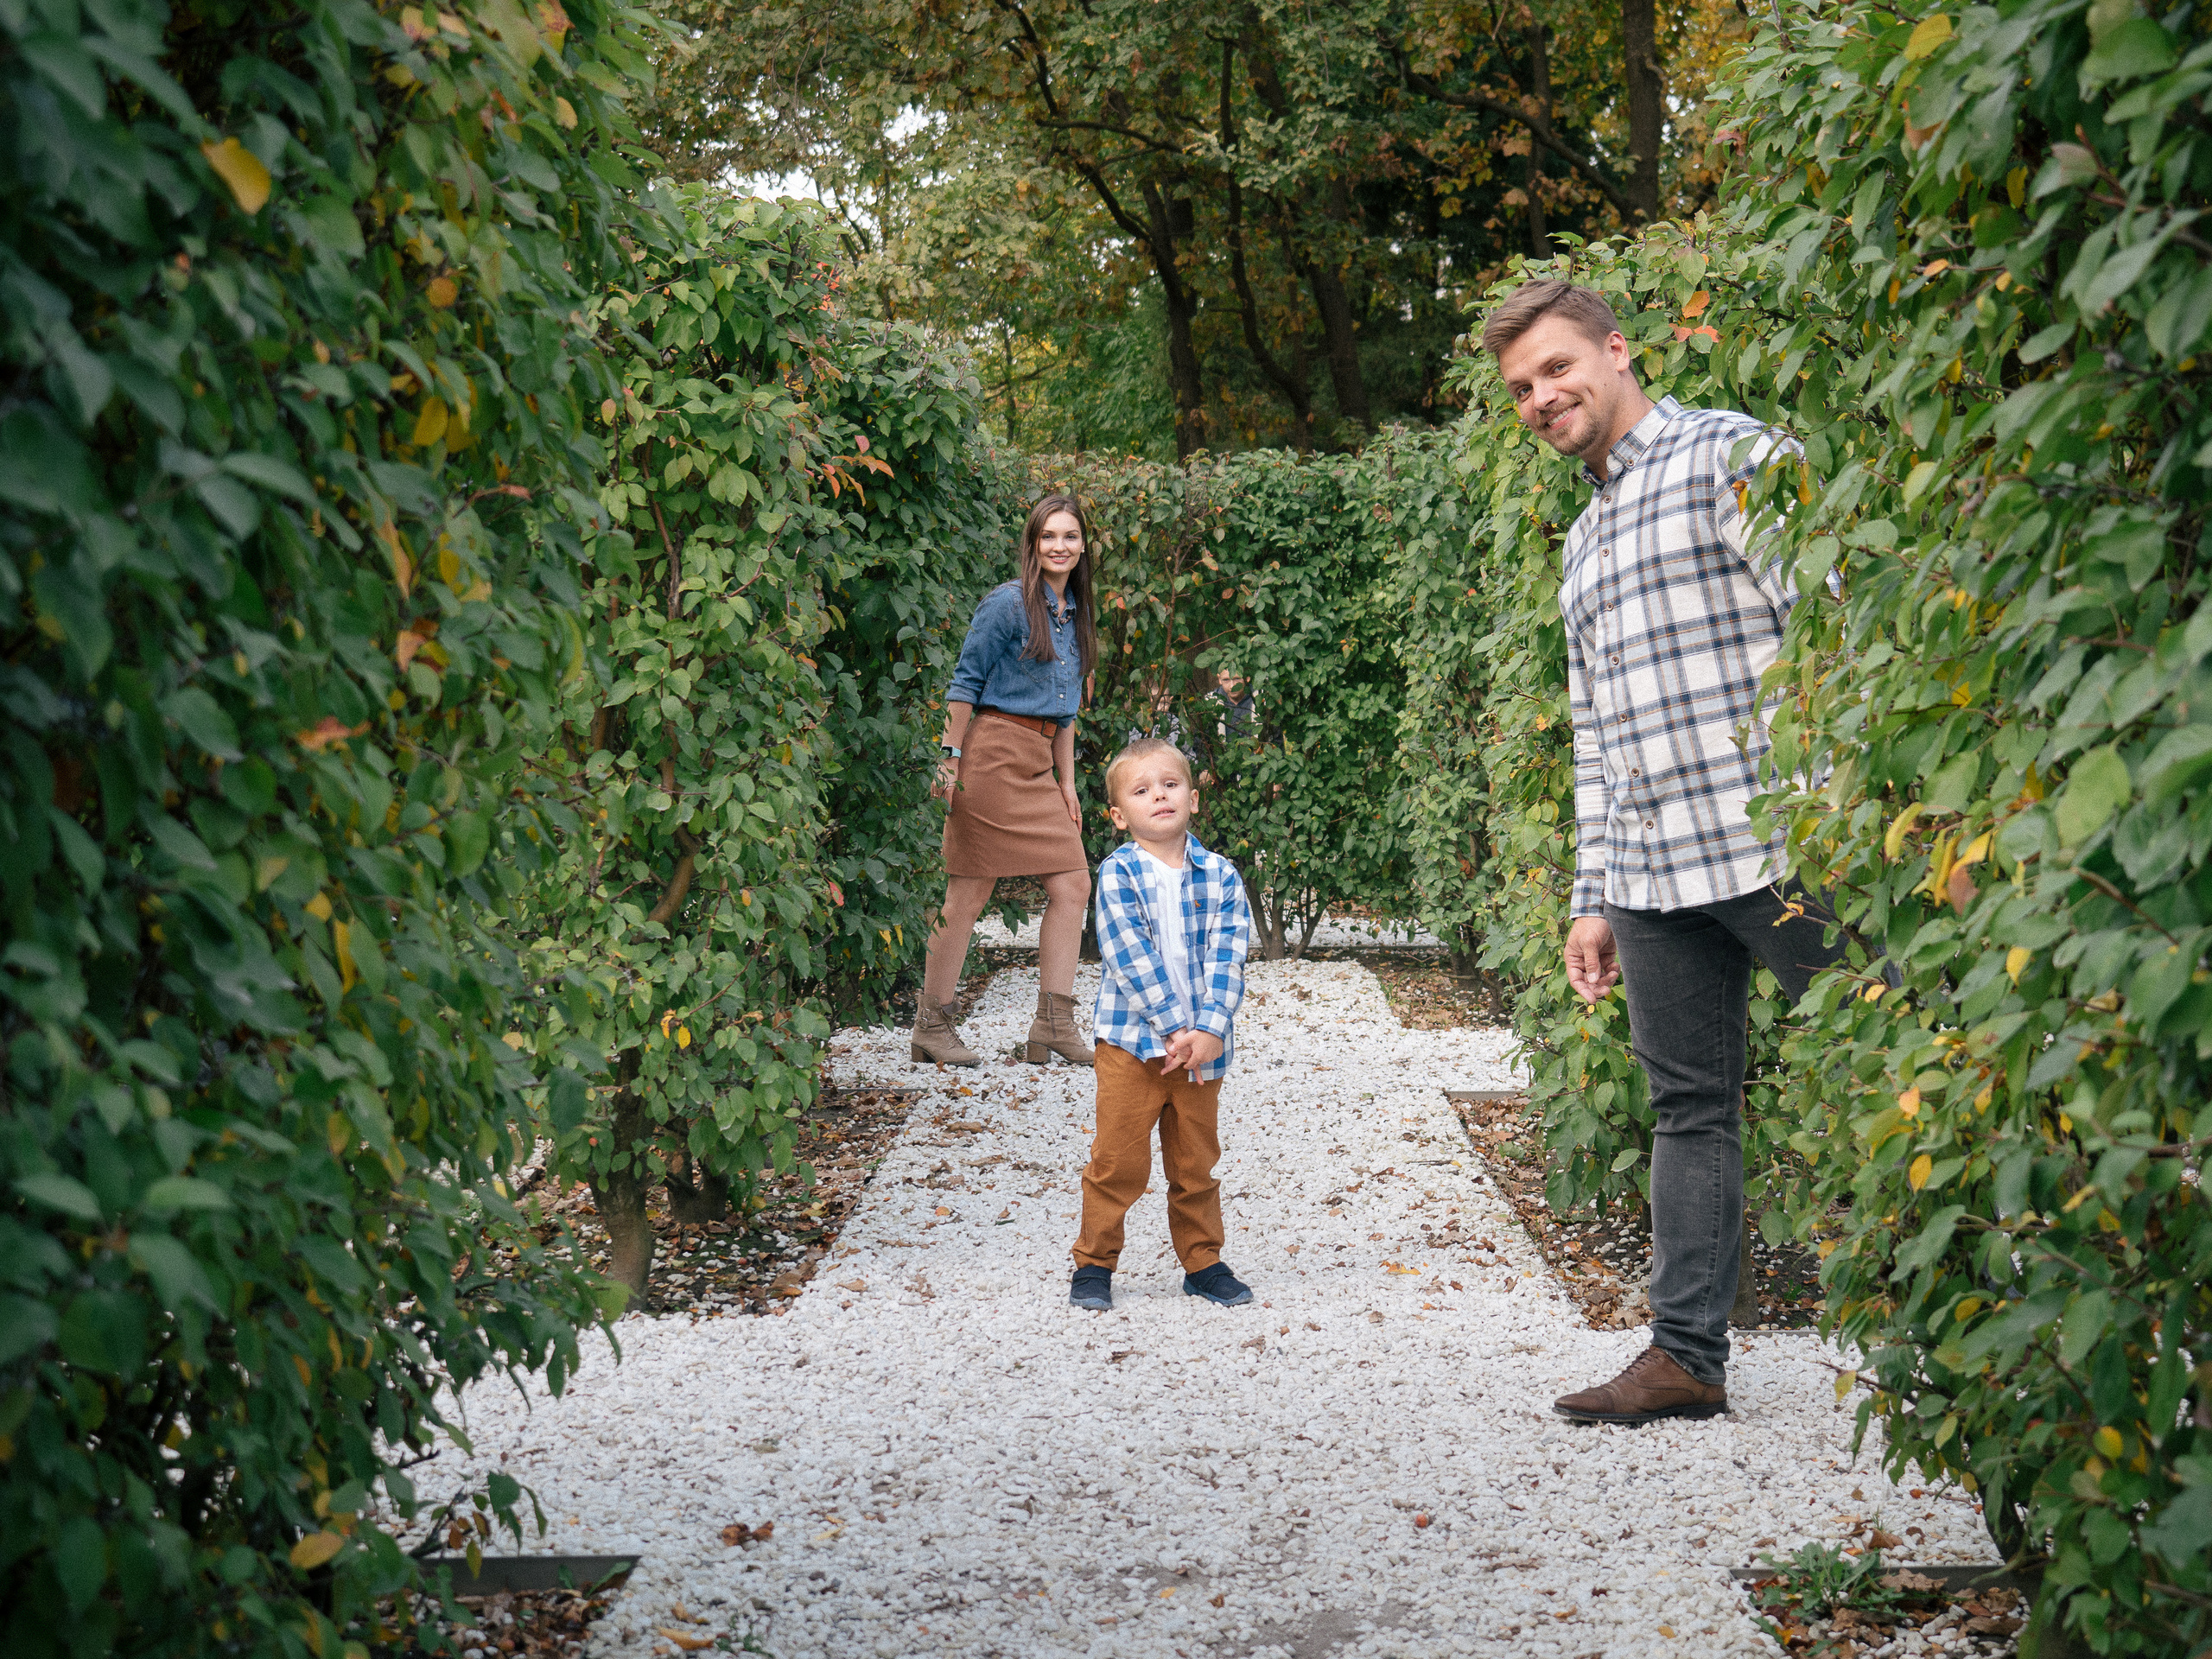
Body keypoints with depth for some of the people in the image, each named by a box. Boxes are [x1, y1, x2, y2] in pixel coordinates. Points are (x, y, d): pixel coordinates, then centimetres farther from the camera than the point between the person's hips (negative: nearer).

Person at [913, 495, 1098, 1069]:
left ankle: (1053, 1026, 4)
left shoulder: (1075, 614, 16)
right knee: (968, 892, -4)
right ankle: (932, 1026, 5)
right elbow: (965, 683, -7)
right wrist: (952, 758, -13)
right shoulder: (1008, 602, -8)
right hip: (992, 754, -8)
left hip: (1038, 764, 8)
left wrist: (1067, 783, 17)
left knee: (1072, 884, 0)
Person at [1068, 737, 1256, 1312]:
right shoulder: (1118, 874, -8)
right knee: (1119, 1161, 2)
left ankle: (1202, 1262, 27)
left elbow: (1228, 958, -4)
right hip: (1132, 1039, -3)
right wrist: (1177, 1028, -19)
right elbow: (1132, 958, -15)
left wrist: (1209, 1032, -16)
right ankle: (1094, 1262, 16)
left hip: (1201, 1046, 3)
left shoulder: (1221, 876, 2)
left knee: (1196, 1162, 13)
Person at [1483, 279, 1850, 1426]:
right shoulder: (1583, 544, 23)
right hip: (1654, 876, 8)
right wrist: (1592, 895, 18)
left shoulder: (1735, 456, -1)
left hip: (1772, 847, -7)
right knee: (1688, 1107, 9)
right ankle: (1687, 1353, 14)